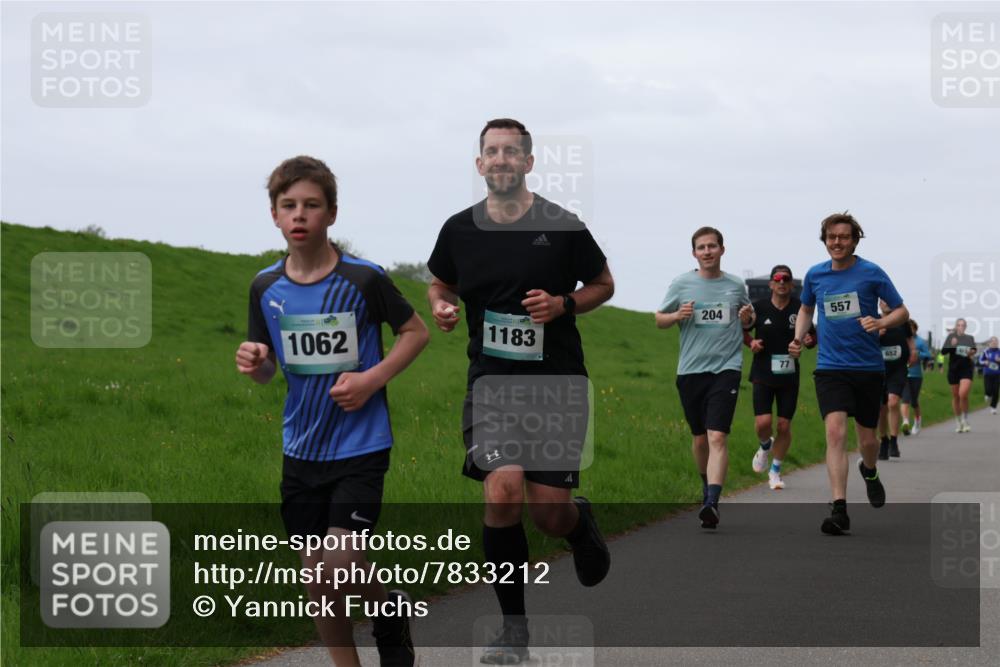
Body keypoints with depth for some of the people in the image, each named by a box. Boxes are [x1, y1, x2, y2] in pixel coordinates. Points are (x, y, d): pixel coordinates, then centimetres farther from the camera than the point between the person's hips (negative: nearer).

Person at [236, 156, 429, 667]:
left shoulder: (363, 279, -11)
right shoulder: (266, 287, 1)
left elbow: (416, 331, 1)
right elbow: (268, 370, 10)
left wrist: (373, 378, -13)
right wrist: (253, 362, -13)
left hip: (360, 446, -4)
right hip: (301, 449, 5)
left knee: (340, 564, -14)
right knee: (315, 573, 7)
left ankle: (391, 608, 17)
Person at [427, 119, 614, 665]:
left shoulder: (562, 226, -5)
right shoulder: (459, 229, 2)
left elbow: (603, 284, 9)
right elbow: (440, 285, 20)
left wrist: (564, 304, -11)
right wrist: (441, 308, -3)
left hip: (556, 380, -1)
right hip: (491, 377, 1)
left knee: (550, 512, -3)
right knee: (503, 489, -21)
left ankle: (582, 525, 40)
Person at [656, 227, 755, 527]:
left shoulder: (736, 286, 7)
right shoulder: (681, 284, 4)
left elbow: (747, 323, 22)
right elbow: (659, 319, 13)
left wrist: (747, 319, -2)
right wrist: (677, 315, -9)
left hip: (726, 368, -2)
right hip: (690, 369, 2)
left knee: (717, 437, -15)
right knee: (699, 438, 13)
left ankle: (712, 503, -24)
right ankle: (707, 485, 39)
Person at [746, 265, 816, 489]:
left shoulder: (800, 308, -2)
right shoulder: (759, 307, -2)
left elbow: (812, 336, 9)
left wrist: (810, 340, -14)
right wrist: (751, 342, -8)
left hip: (789, 376, 1)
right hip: (763, 374, -1)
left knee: (784, 426, 1)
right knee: (763, 422, -13)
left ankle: (775, 471, 21)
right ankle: (765, 447, 23)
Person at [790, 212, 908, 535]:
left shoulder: (871, 273, -4)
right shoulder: (815, 275, 5)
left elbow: (902, 311, 2)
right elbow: (806, 309, 24)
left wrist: (880, 322, -19)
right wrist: (798, 338, 7)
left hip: (868, 366, -1)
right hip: (830, 367, 1)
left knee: (867, 439, 10)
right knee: (835, 432, -18)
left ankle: (869, 472, 47)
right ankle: (839, 509, -21)